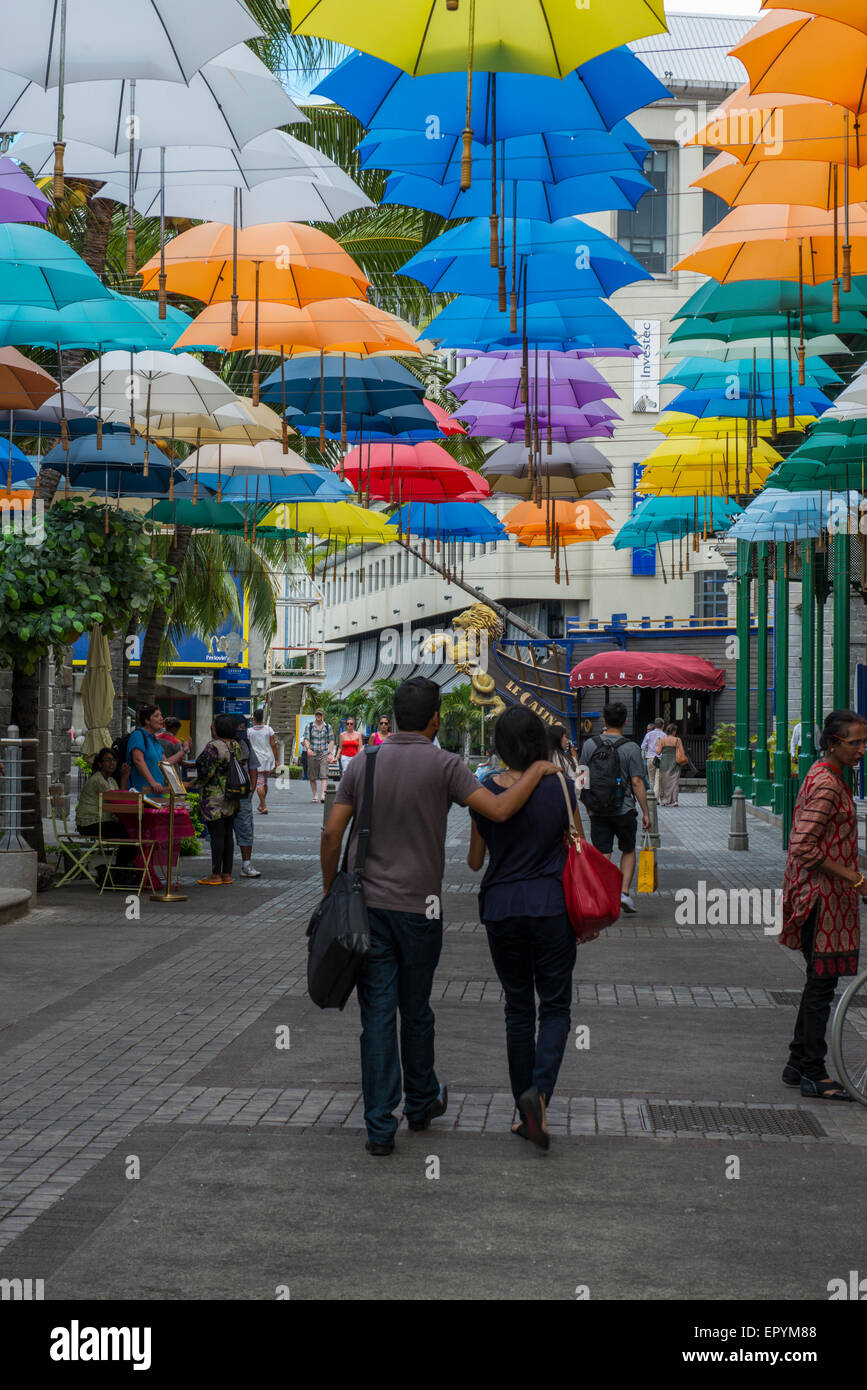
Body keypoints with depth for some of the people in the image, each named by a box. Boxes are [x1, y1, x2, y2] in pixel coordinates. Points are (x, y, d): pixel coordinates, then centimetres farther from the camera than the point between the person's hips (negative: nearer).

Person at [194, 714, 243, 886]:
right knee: (227, 834, 11)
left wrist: (194, 783, -2)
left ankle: (215, 875, -4)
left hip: (214, 797, -8)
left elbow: (206, 772, -19)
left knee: (216, 835, -6)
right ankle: (227, 873, 14)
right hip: (232, 798, 8)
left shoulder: (213, 747, -16)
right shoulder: (236, 746, 8)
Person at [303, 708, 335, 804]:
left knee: (324, 774, -14)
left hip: (324, 754, -1)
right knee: (312, 776, 3)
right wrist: (308, 748, -20)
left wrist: (330, 753, -4)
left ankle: (323, 794, -23)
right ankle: (315, 795, 14)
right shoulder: (309, 726, 5)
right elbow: (306, 739, -2)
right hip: (312, 754, 1)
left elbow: (331, 741, 6)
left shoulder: (328, 727, 7)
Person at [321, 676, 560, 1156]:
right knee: (416, 1010, 15)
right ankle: (421, 1102, 34)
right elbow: (499, 810, -17)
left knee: (378, 1013, 2)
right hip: (418, 906, -2)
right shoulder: (443, 765, -8)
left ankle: (380, 1126, 1)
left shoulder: (362, 763, 2)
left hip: (368, 905, 2)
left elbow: (332, 834, 0)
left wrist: (330, 892, 11)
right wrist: (538, 771, -2)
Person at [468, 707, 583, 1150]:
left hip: (502, 908, 2)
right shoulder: (561, 787, -6)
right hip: (551, 907, -2)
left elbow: (475, 861, 7)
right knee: (556, 1006, 7)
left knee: (518, 1009, 13)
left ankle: (525, 1107, 13)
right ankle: (540, 1091, -16)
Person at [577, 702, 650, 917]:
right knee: (628, 851, 16)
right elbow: (637, 782, -10)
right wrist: (645, 813, -4)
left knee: (602, 855, 6)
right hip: (623, 810, -2)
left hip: (597, 811, 2)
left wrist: (587, 803, 20)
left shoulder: (590, 744, 0)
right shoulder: (630, 748, -9)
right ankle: (624, 892, 4)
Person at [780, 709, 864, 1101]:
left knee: (819, 980, 15)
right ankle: (813, 1074, 1)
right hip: (824, 895, -10)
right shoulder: (826, 784, -18)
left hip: (820, 893, 10)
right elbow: (804, 847, -24)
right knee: (822, 981, -5)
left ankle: (798, 1065, 23)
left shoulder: (825, 776, 14)